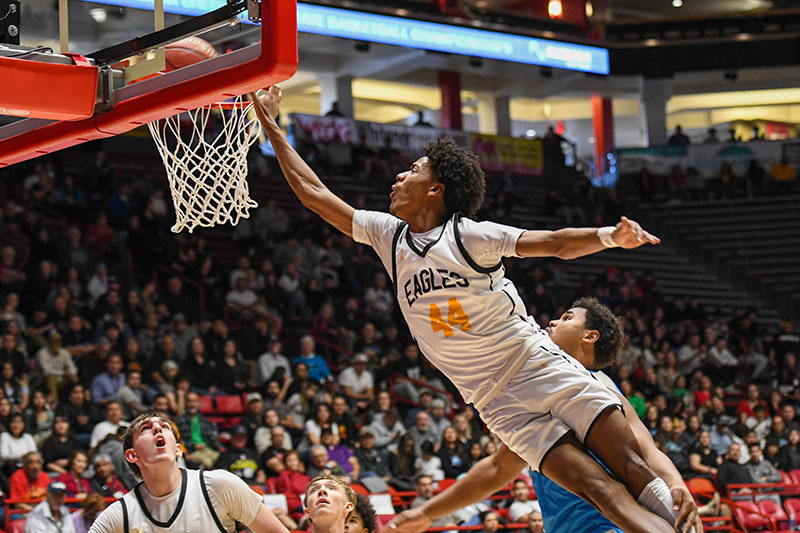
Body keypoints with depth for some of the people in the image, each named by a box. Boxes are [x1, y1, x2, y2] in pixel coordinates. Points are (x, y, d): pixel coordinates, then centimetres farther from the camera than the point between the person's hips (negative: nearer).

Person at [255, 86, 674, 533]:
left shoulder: (468, 235, -6)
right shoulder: (388, 235, 9)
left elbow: (555, 244, -12)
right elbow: (314, 193, 14)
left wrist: (609, 236, -31)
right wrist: (271, 126, 15)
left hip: (541, 368, -3)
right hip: (499, 403, 3)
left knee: (634, 471, -13)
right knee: (603, 491, -13)